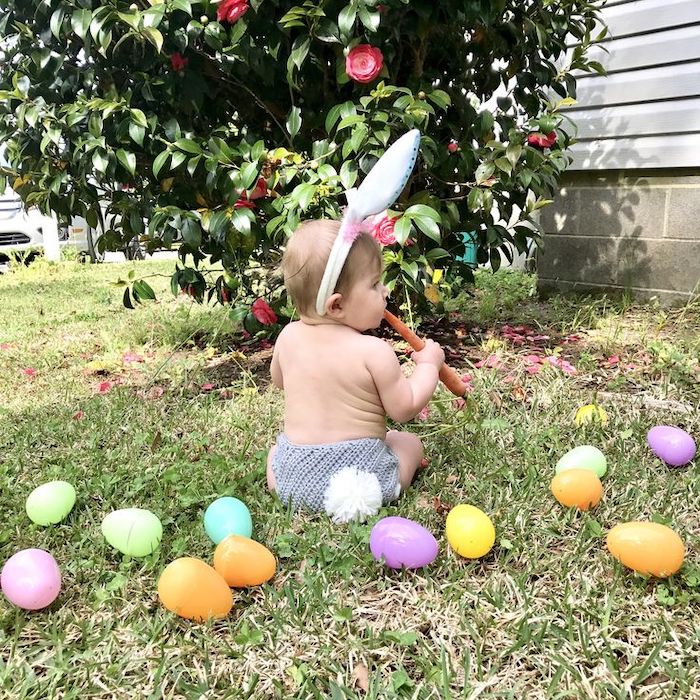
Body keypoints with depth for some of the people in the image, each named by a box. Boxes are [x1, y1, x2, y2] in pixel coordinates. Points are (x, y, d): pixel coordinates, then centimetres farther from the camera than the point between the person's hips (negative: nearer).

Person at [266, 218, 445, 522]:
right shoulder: (374, 351, -19)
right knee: (410, 442, 23)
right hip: (363, 471, -4)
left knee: (276, 449, 37)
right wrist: (429, 364, 4)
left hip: (295, 476, 5)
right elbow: (405, 409, -9)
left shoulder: (288, 337, -4)